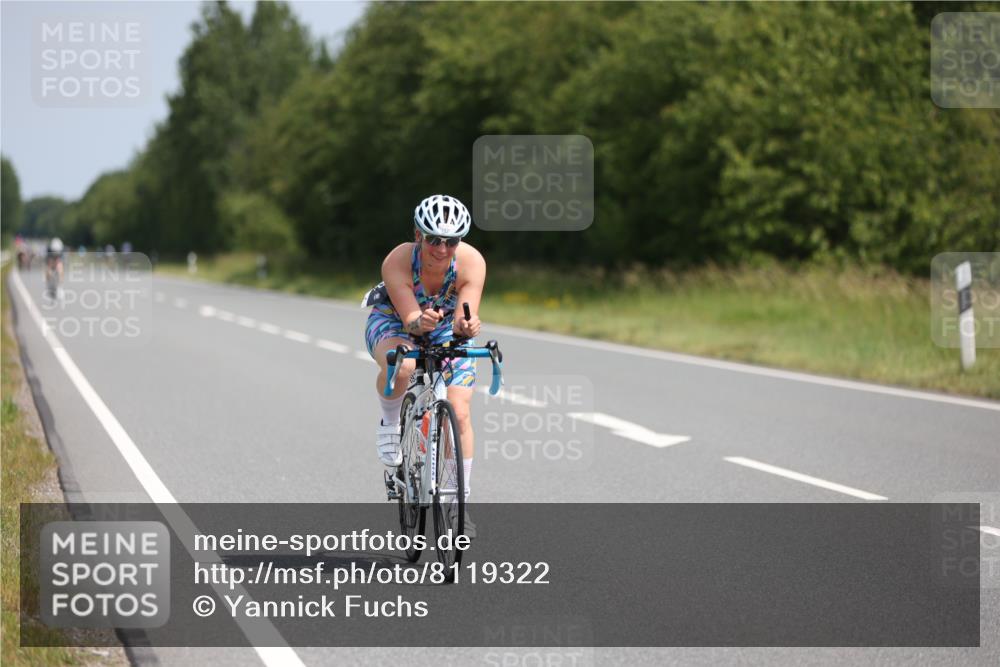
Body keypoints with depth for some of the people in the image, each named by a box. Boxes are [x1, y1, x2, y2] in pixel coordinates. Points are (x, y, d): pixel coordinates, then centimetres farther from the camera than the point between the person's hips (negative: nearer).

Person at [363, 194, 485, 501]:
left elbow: (464, 318, -34)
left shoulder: (472, 262, -29)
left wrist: (465, 326, -58)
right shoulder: (397, 262, -33)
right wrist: (421, 323, -59)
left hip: (446, 329, 2)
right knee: (401, 366, -39)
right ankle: (389, 424, -7)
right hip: (393, 319, -2)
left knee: (459, 415, -12)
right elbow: (410, 318, -35)